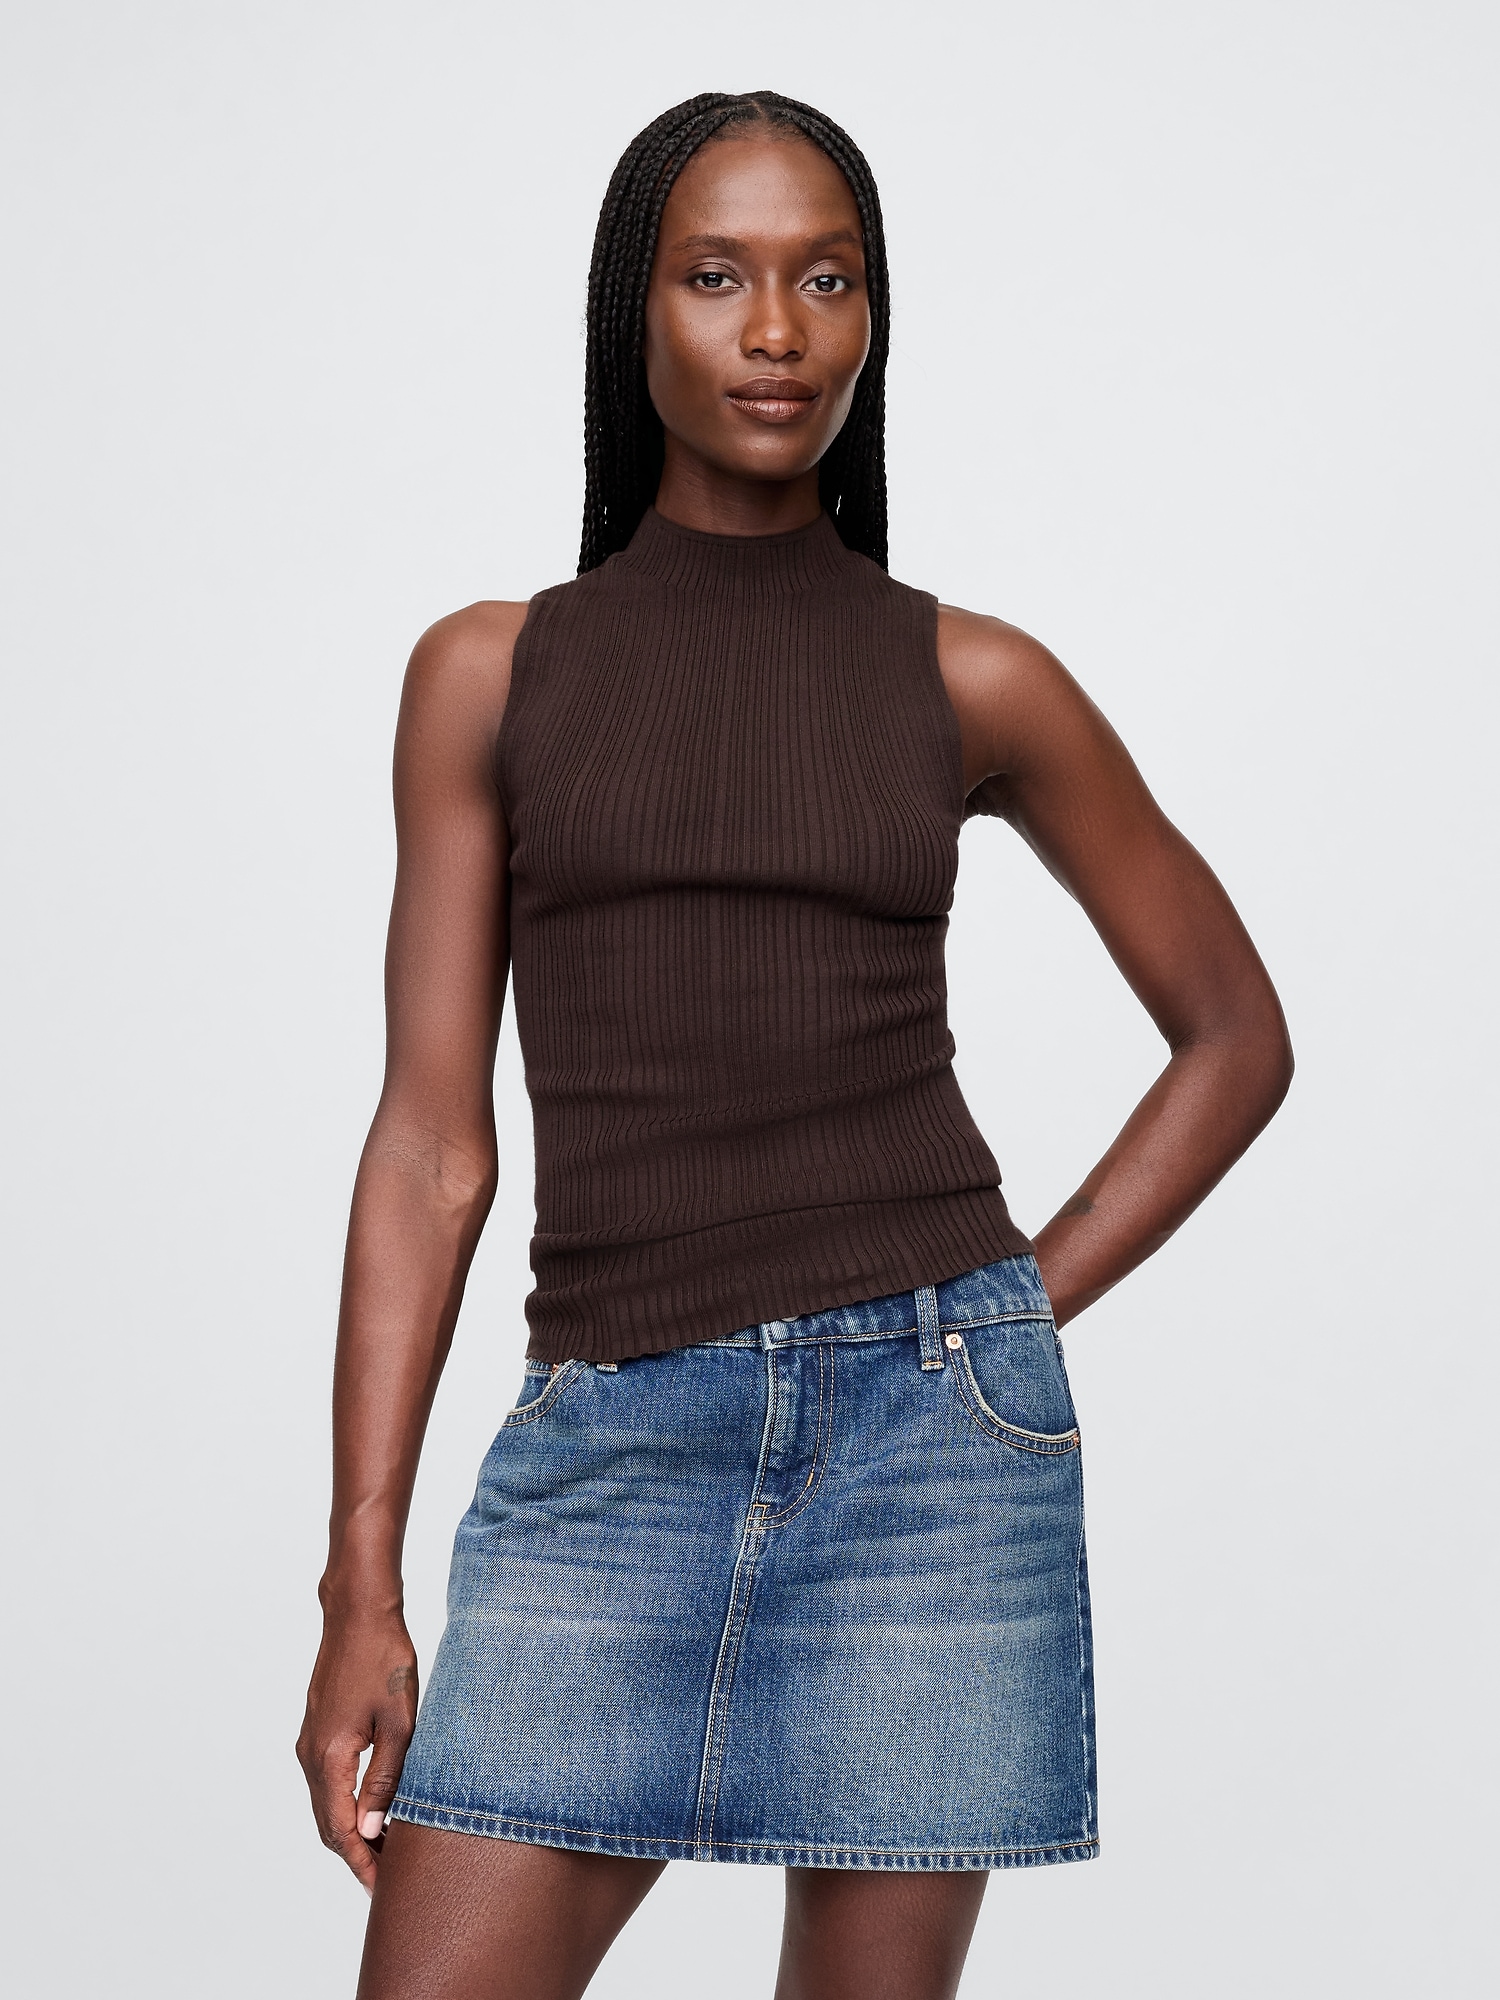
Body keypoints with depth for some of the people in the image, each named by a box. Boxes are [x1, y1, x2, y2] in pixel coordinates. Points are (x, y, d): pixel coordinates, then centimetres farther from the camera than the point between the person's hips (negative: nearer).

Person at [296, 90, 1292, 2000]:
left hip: (929, 1428, 0)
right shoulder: (493, 674, 6)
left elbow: (1236, 1034, 15)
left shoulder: (968, 681, 5)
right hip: (607, 1442, 1)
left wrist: (1019, 1318, 4)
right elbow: (431, 1144, 3)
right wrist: (359, 1590, -1)